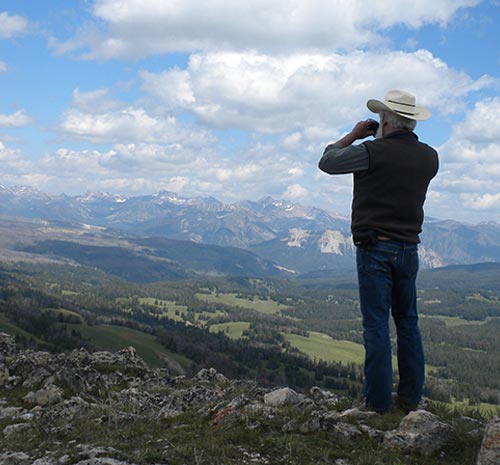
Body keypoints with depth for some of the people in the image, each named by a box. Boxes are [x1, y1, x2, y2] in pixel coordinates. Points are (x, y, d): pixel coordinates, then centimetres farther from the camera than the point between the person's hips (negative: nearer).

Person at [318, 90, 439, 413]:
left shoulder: (373, 151, -14)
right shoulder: (429, 157, 3)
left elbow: (327, 162, 0)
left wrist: (354, 135, 12)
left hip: (374, 248, -5)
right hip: (409, 249, 5)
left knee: (377, 325, -1)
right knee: (407, 322, 15)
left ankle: (379, 403, 3)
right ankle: (411, 395, 20)